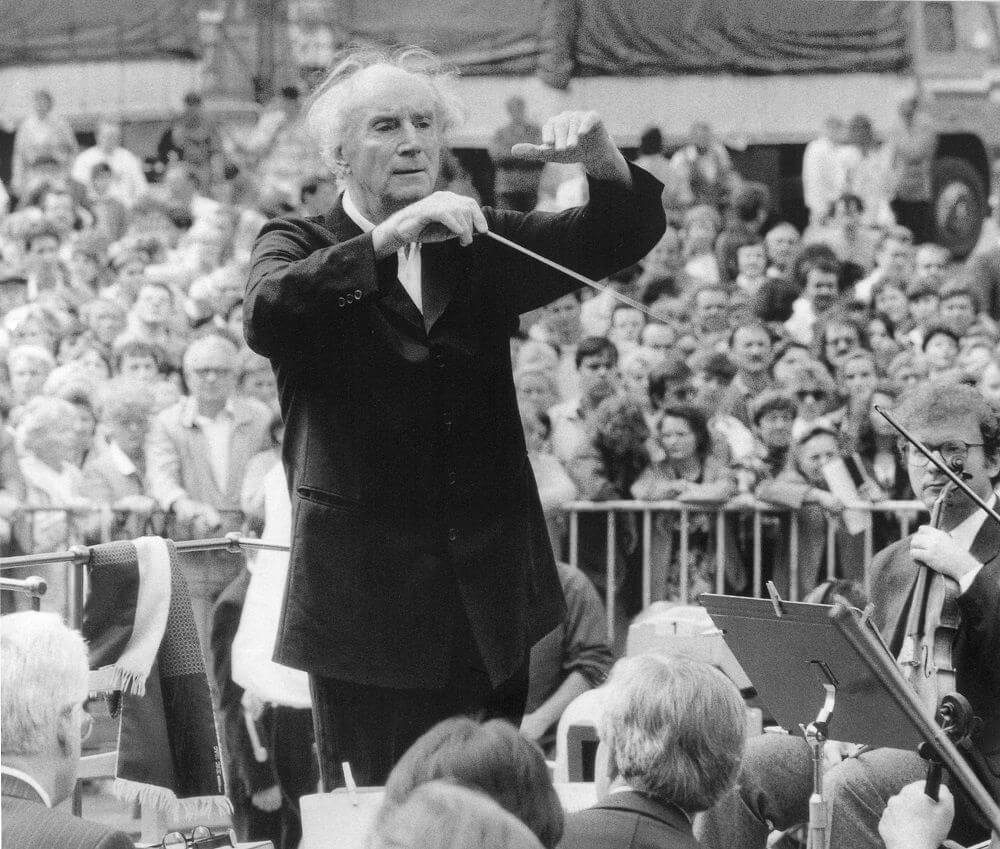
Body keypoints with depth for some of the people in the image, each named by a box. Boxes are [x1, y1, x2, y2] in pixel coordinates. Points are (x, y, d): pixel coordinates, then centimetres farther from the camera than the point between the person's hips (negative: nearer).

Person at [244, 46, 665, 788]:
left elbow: (621, 238, 4)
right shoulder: (300, 247, 3)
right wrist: (388, 237, -30)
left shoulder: (481, 246, 14)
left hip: (488, 594, 3)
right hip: (368, 594, -3)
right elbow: (267, 315, -20)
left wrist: (603, 162, -17)